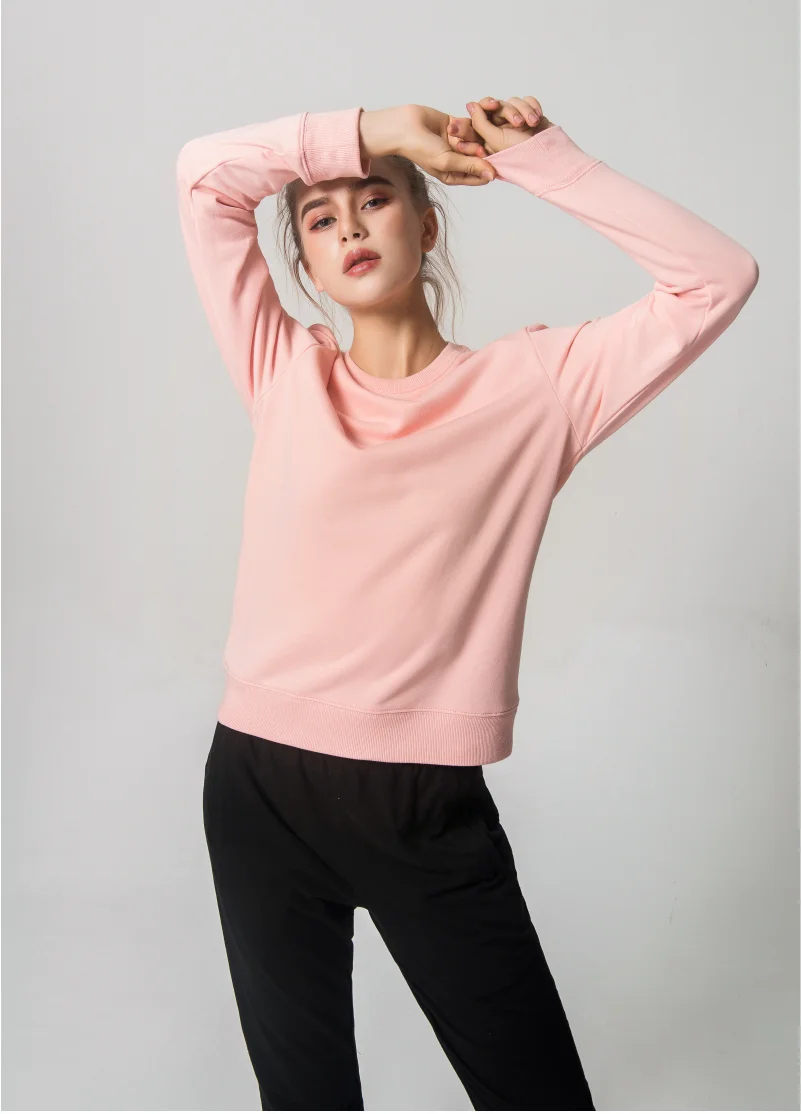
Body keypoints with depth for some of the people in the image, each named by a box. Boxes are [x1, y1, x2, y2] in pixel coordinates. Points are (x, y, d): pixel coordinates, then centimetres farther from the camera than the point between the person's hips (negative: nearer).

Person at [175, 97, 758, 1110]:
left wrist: (544, 163, -3)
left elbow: (716, 278, -4)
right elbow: (205, 172, 3)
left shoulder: (532, 383, 1)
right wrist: (367, 131, 2)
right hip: (261, 788, 2)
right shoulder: (285, 373, 5)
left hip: (432, 808, -1)